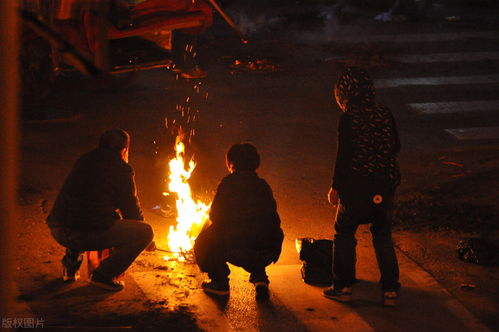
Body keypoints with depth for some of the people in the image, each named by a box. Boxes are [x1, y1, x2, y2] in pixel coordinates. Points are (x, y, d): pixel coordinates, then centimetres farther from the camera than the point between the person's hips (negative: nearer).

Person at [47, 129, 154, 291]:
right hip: (92, 234, -7)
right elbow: (131, 209, 10)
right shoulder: (122, 169, 2)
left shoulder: (83, 161, 21)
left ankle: (70, 265, 28)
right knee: (146, 231, 4)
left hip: (58, 230, 7)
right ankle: (104, 274, 1)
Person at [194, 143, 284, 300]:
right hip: (270, 251, 5)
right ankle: (259, 277, 21)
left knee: (204, 240, 22)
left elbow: (215, 217, 4)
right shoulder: (263, 185, 17)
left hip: (238, 249, -5)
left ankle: (220, 282, 19)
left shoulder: (229, 183, 3)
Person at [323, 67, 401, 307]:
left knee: (344, 233, 13)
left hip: (357, 186, -4)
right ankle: (390, 290, 12)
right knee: (383, 236, 15)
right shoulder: (385, 114, 2)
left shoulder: (348, 118, -12)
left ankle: (343, 286, 16)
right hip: (385, 186, 4)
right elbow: (395, 147, 9)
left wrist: (336, 186, -4)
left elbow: (344, 154, -12)